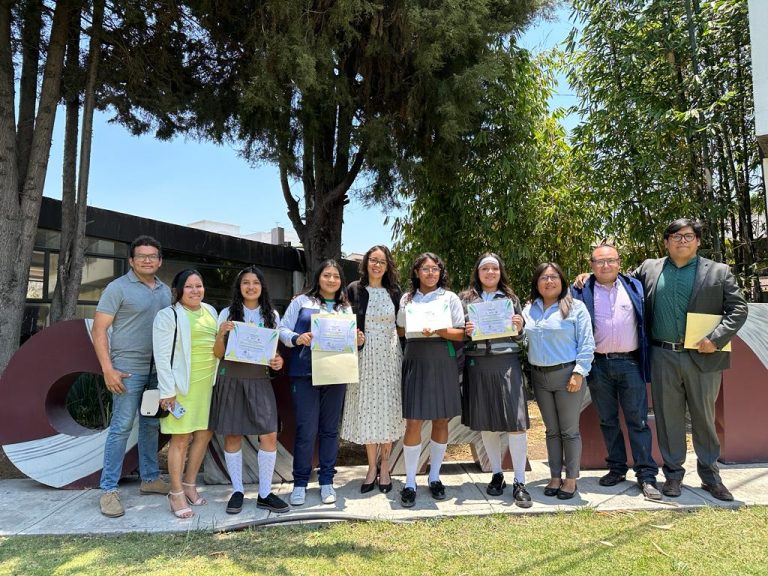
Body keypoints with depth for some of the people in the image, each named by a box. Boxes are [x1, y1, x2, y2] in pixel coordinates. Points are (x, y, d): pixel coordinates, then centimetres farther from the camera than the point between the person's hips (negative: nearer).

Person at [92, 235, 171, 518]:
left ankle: (150, 478, 26)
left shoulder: (165, 291, 11)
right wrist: (108, 369, -15)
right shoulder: (118, 288, -6)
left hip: (159, 370, 6)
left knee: (151, 425, 14)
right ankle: (108, 489, 8)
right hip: (128, 369, -6)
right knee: (122, 427, -3)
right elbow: (98, 330, -8)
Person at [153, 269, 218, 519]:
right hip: (183, 385, -6)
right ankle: (176, 494, 14)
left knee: (204, 434, 12)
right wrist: (168, 391, -14)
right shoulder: (168, 315, -7)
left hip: (208, 383, 7)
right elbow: (162, 356, -10)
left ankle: (189, 485, 28)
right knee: (181, 438, -1)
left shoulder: (210, 311, 12)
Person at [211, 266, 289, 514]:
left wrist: (278, 361, -11)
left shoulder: (271, 315, 7)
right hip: (231, 379, -1)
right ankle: (237, 491, 20)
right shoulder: (228, 313, 1)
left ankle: (264, 494, 9)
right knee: (232, 436, 5)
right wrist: (221, 334, -19)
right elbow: (218, 353, 1)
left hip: (259, 381, 1)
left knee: (269, 435, -5)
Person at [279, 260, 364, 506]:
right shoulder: (301, 301, 4)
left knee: (330, 429, 9)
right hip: (305, 373, -3)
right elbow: (283, 329, 0)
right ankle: (300, 482, 14)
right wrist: (297, 339, -19)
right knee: (306, 428, -2)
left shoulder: (346, 308, 15)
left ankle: (326, 481, 21)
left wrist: (358, 341, -6)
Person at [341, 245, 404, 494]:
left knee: (388, 410, 4)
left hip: (390, 357, 1)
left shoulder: (394, 292, 6)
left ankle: (384, 466, 20)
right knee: (367, 411, 3)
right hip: (364, 357, -1)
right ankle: (372, 467, 18)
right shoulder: (354, 290, 2)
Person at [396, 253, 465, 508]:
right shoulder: (407, 299, 10)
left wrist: (438, 331, -16)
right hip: (415, 362, 0)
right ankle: (410, 483, 8)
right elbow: (401, 330, 14)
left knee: (441, 420, 6)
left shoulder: (450, 297, 5)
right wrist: (419, 334, -6)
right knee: (413, 422, -3)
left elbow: (461, 333, 1)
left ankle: (435, 477, 22)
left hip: (442, 362, 0)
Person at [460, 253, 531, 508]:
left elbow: (520, 338, 13)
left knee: (515, 421, -7)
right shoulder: (466, 298, 9)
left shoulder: (511, 299, 11)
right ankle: (496, 474, 24)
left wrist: (519, 328, -8)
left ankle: (519, 482, 3)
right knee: (486, 422, 8)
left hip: (506, 363, 0)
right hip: (477, 364, 1)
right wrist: (466, 331, -12)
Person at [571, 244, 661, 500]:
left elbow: (647, 322, 7)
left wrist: (646, 361, 3)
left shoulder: (635, 287, 7)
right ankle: (617, 468, 25)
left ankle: (646, 475, 10)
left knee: (638, 420, 3)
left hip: (630, 363, 0)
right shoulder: (581, 291, 2)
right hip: (598, 365, 0)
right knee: (607, 421, 11)